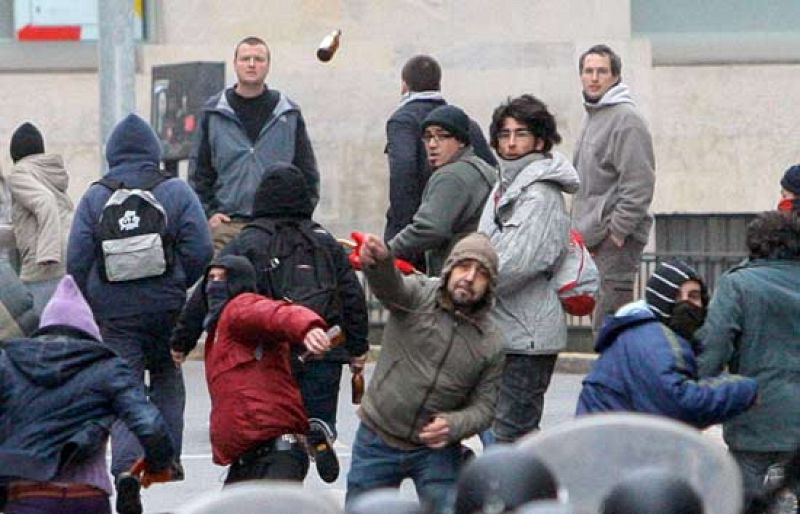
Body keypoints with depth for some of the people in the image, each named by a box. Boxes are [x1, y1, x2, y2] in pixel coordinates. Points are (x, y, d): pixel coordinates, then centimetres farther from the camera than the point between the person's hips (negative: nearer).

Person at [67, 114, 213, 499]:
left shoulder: (94, 198, -1)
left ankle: (125, 467, -17)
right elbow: (200, 250, -7)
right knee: (167, 379, 21)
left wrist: (88, 304, 9)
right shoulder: (176, 192, -2)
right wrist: (179, 287, 8)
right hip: (166, 308, 1)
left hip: (114, 310, -1)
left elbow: (77, 260, -3)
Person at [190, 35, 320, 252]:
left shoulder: (289, 114, 9)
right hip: (227, 224, -1)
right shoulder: (213, 114, 8)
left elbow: (307, 171, 13)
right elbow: (199, 171, 10)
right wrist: (208, 212, 0)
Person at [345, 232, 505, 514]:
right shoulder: (418, 295, -9)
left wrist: (452, 426, -20)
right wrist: (378, 261, -57)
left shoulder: (490, 344, -2)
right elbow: (389, 285, -32)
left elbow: (483, 407, 2)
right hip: (378, 439, -1)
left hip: (436, 449, 1)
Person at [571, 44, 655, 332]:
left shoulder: (626, 119, -12)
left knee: (608, 324, -13)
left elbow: (638, 184, -17)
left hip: (616, 240, -10)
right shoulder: (591, 117, 19)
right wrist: (580, 228, 17)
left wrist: (616, 232, -19)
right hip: (592, 238, 10)